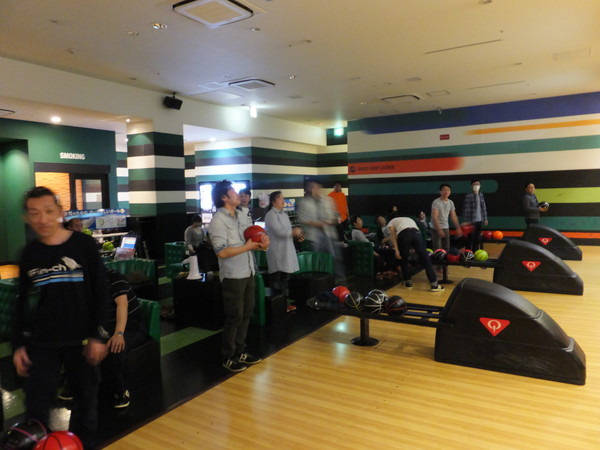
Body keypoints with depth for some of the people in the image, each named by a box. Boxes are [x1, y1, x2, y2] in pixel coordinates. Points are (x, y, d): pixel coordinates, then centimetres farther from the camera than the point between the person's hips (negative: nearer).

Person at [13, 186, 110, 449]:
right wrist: (18, 344, 6)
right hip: (41, 342, 2)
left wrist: (99, 335, -9)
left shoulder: (84, 245, -8)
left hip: (81, 340, -2)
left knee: (86, 398, 11)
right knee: (35, 404, 6)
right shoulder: (29, 253, 1)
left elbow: (101, 293, -5)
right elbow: (22, 303, 10)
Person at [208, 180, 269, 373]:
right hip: (233, 276, -8)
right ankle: (228, 357, 18)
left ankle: (240, 351, 32)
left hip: (248, 273, 8)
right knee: (234, 317, 2)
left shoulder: (240, 215, 11)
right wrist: (247, 247, -18)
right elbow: (222, 252, -22)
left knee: (246, 314, 16)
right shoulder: (218, 220, -15)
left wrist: (260, 244, -5)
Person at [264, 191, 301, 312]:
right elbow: (279, 231, -23)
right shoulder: (271, 214, -13)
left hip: (286, 250, 9)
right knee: (276, 280, 0)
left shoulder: (284, 214, 15)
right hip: (277, 252, -9)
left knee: (285, 279, 15)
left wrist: (296, 233, 2)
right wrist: (294, 232, -12)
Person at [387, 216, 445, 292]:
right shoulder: (409, 219, 44)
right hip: (416, 232, 3)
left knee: (403, 259, 19)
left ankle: (408, 282, 24)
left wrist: (396, 250, 8)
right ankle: (434, 285, 2)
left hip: (403, 233, -3)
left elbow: (393, 236, 15)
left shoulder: (391, 222, 31)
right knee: (425, 258, 3)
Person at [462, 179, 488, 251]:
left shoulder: (481, 195, 8)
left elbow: (483, 208, 14)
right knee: (470, 238, -1)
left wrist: (485, 219, 13)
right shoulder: (468, 196, -11)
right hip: (471, 221, -6)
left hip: (479, 221, 6)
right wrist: (465, 221, -15)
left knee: (477, 239, 13)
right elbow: (465, 209, -13)